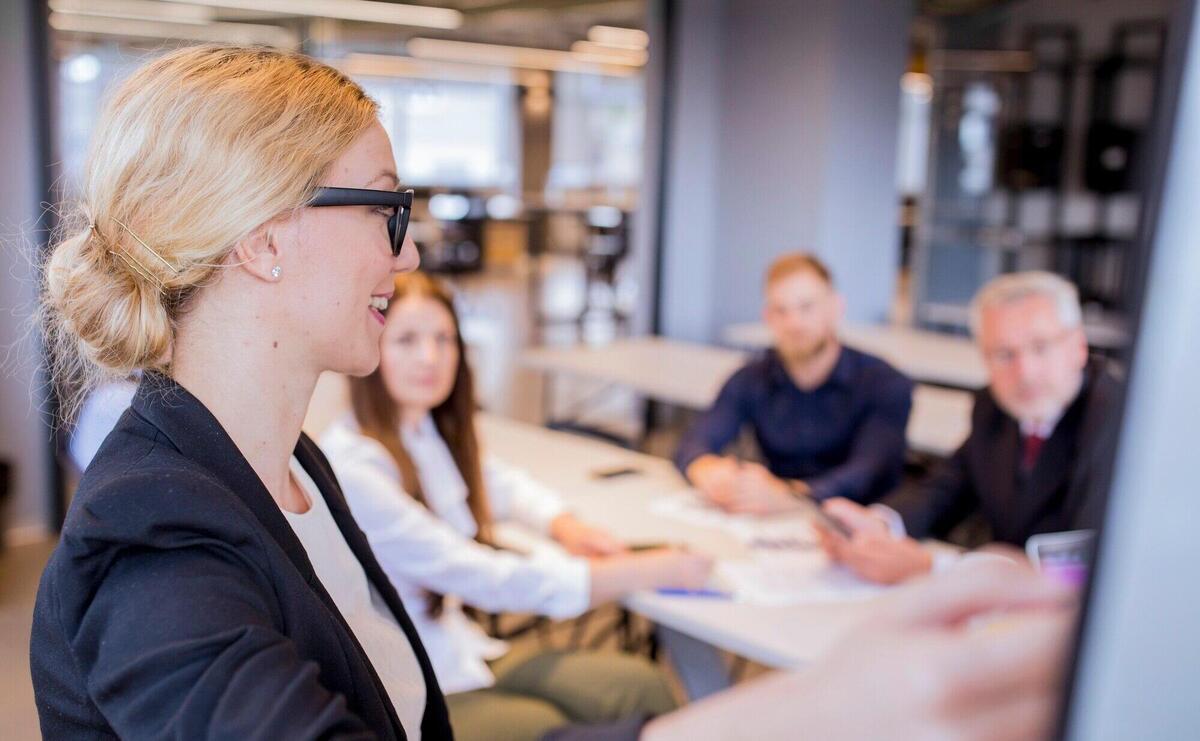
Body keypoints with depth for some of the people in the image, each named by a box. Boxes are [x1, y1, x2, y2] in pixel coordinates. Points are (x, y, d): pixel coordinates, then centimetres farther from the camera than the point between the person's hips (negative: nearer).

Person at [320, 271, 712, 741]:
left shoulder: (431, 432, 4)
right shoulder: (351, 468, -22)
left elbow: (503, 483, 24)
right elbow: (484, 579, -23)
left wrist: (567, 528, 1)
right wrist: (651, 570, -18)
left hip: (458, 653, 7)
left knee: (639, 687, -13)